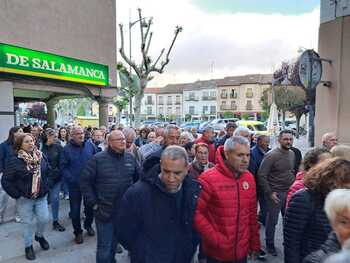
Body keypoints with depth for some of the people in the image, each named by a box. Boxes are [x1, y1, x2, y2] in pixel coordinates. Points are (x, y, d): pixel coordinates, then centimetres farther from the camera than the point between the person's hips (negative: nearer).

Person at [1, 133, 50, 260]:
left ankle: (39, 235, 35)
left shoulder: (40, 157, -1)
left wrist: (46, 188, 6)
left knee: (44, 219, 4)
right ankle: (28, 246, 31)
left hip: (41, 197, 3)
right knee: (27, 223, 9)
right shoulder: (14, 161, -15)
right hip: (24, 198, -3)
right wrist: (17, 195, -12)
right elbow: (6, 181, -12)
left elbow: (47, 173, 12)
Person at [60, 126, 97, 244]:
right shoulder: (67, 149, -6)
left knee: (90, 206, 14)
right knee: (75, 209, 9)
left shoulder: (90, 145, -1)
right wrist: (71, 179, -14)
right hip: (74, 185, -1)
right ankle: (78, 232, 28)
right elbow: (63, 167, -5)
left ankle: (88, 225, 40)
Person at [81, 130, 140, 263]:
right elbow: (85, 181, -8)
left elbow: (139, 177, 10)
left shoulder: (130, 157, -1)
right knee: (104, 246, 9)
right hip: (104, 211, -3)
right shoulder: (98, 159, -12)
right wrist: (93, 203, -9)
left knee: (115, 241, 24)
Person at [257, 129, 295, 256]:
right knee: (272, 221, 8)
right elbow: (261, 175, -16)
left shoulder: (292, 153, 5)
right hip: (275, 193, -6)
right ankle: (270, 245, 28)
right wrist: (269, 192, -16)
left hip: (289, 192, 6)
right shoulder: (271, 155, -17)